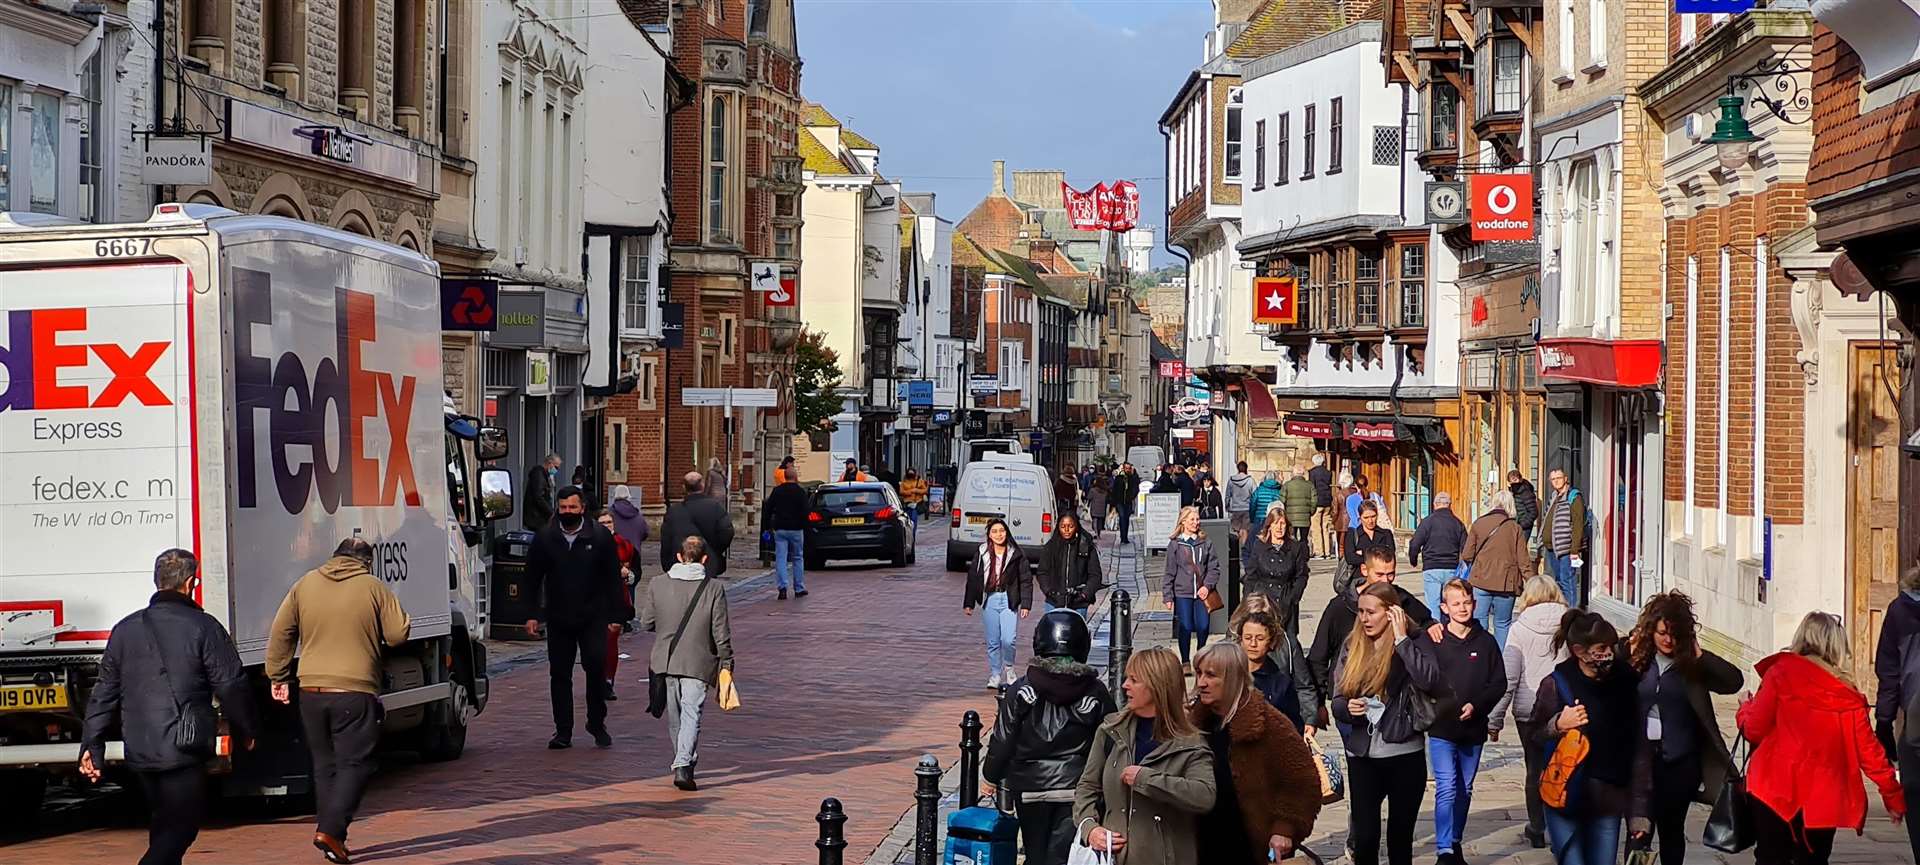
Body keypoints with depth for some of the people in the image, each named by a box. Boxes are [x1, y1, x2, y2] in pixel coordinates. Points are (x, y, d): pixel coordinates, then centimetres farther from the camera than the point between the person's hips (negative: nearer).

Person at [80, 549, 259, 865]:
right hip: (184, 752, -6)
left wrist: (92, 745, 13)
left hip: (139, 752, 6)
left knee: (165, 826, 19)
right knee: (181, 827, -5)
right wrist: (246, 730, 9)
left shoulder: (125, 629, 11)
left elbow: (104, 693, 11)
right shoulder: (203, 627, -6)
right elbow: (231, 685, -5)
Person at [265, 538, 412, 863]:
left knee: (324, 763, 16)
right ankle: (331, 830, -14)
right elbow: (399, 633, -2)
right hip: (355, 690, -4)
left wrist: (278, 677, 13)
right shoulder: (374, 588, -2)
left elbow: (280, 634, 6)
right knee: (354, 763, 0)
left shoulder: (305, 584, 8)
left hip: (311, 690, 4)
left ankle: (328, 831, 17)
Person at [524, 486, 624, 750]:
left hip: (593, 618, -2)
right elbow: (533, 579, 10)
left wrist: (614, 616, -1)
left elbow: (613, 579, 3)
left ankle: (597, 724, 6)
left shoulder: (600, 537, 1)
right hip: (558, 619, 2)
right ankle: (563, 731, 12)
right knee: (559, 675, 4)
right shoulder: (545, 539, 4)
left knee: (596, 667, -11)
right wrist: (531, 615, 4)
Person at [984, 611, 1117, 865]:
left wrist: (992, 777, 12)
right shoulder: (1096, 692, -5)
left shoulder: (1020, 691, -7)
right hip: (1077, 787, 0)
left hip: (1030, 786, 1)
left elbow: (1002, 742, -3)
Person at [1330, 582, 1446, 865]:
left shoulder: (1414, 643, -4)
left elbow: (1430, 680, -25)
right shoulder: (1352, 645, 7)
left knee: (1400, 836, 8)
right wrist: (1347, 708, -13)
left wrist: (1401, 639, -20)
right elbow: (1337, 699, 10)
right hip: (1362, 756, 2)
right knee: (1365, 837, -3)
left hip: (1405, 754, -2)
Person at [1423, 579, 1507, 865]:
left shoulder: (1485, 642, 3)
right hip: (1441, 728, -3)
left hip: (1473, 729, 3)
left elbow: (1499, 684, 3)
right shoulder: (1433, 641, -4)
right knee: (1446, 789, -13)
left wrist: (1476, 706, -10)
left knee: (1464, 790, 14)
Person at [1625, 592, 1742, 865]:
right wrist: (1628, 657, -11)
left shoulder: (1691, 662, -1)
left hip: (1680, 761, 1)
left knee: (1672, 829, 13)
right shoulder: (1638, 657, -1)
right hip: (1642, 758, -1)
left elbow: (1734, 681, -10)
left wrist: (1700, 655, -15)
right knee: (1639, 830, -5)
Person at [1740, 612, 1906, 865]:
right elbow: (1868, 751, 3)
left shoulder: (1780, 673, -5)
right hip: (1823, 802, 2)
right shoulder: (1849, 694, 1)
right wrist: (1893, 796, 14)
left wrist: (1746, 709, 19)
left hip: (1776, 793, -2)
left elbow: (1754, 730, -4)